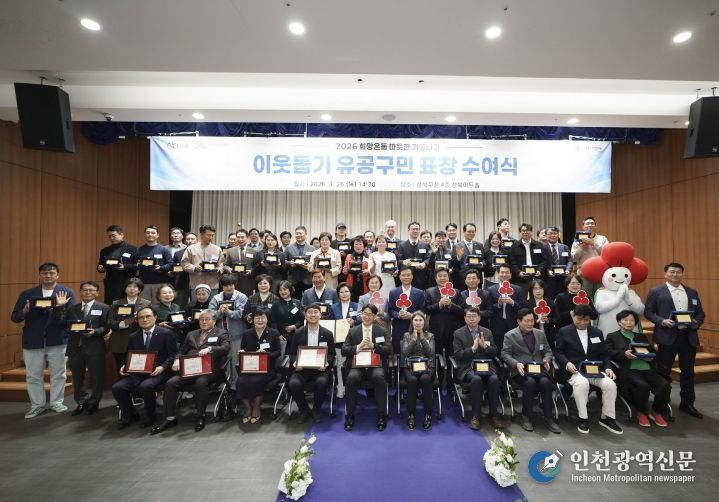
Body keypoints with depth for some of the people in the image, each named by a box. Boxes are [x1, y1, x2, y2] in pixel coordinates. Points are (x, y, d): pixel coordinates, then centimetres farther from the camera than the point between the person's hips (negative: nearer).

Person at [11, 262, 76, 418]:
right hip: (32, 341, 2)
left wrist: (61, 307, -26)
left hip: (58, 340, -1)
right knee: (33, 376, 10)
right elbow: (14, 317, 4)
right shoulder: (27, 294, 4)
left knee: (58, 374, 9)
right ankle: (37, 405, 25)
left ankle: (56, 403, 23)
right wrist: (25, 311, -17)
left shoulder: (67, 293, -2)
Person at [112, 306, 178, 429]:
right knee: (117, 387, -17)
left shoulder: (166, 334, -1)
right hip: (138, 373, 5)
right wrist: (125, 367, -2)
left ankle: (150, 415, -4)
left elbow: (173, 354, -3)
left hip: (158, 372, -5)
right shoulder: (133, 337, 15)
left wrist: (162, 367, -18)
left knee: (145, 386, -33)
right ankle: (130, 415, 9)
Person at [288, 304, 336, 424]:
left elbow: (332, 354, 7)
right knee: (293, 383, -29)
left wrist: (326, 363, -14)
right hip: (301, 369, 1)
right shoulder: (298, 333, 7)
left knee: (321, 382, -33)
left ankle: (316, 410, 0)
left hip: (320, 369, -1)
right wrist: (295, 363, -12)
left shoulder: (328, 334, 5)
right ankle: (304, 410, 2)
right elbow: (292, 353, 10)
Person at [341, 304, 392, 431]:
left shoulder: (381, 331, 13)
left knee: (379, 378, -33)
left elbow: (388, 350, 1)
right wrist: (358, 347, -13)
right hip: (357, 365, 1)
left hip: (376, 365, 0)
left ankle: (381, 416, -16)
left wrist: (373, 346, -14)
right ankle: (350, 416, -13)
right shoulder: (353, 331, 13)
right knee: (351, 378, -31)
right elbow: (344, 350, 4)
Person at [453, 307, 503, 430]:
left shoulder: (487, 332, 14)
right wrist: (473, 348, -18)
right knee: (476, 379, -34)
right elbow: (458, 355, -4)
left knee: (494, 379, -28)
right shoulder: (458, 333, 4)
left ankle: (493, 414, -11)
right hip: (468, 367, -3)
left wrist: (485, 346, -10)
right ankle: (475, 415, -20)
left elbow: (495, 352, 10)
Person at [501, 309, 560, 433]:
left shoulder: (540, 333, 15)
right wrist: (516, 364, -21)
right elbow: (505, 354, -3)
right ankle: (526, 417, -15)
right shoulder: (510, 335, 2)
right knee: (530, 382, -33)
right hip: (520, 371, -3)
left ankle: (548, 417, -14)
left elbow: (548, 351, 17)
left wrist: (546, 360, -5)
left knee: (545, 382, -29)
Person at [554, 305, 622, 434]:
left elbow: (604, 354, 17)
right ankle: (583, 418, -19)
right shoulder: (564, 331, 6)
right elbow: (558, 352, 2)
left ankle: (607, 417, -3)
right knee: (582, 383, -35)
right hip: (573, 370, -4)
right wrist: (567, 363, -17)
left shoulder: (597, 332, 18)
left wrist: (607, 367, -2)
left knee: (610, 384, -24)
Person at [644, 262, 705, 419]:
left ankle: (687, 403, 26)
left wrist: (697, 322, -6)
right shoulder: (655, 292, -1)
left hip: (689, 337, 4)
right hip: (667, 337, -4)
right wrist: (662, 321, -18)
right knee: (664, 371, 4)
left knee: (688, 371, 12)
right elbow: (648, 312, -3)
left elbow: (700, 313, 14)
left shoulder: (692, 292, 13)